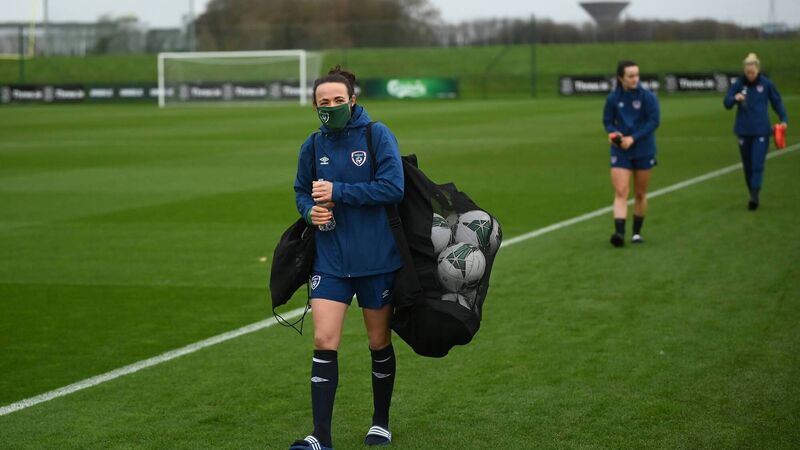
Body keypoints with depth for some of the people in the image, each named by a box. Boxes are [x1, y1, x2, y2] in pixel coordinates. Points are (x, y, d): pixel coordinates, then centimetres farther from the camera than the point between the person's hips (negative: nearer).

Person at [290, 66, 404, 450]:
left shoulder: (377, 135, -8)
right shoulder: (313, 146, 4)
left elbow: (393, 188, -17)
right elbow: (301, 191, 16)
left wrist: (338, 192, -20)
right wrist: (310, 210, -7)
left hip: (377, 259, -2)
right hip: (330, 260, 3)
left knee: (379, 342, 11)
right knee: (324, 341, -9)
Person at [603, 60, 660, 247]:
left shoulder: (647, 97, -9)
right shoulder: (613, 98, -3)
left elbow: (653, 121, -12)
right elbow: (608, 121, 7)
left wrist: (633, 138, -21)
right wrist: (612, 132, -16)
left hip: (643, 150, 0)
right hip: (620, 151, 0)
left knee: (640, 193, 10)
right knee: (620, 192, -13)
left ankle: (637, 232, 25)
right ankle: (619, 232, -22)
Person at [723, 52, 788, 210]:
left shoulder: (766, 84, -3)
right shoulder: (738, 84, -1)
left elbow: (777, 102, 9)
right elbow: (726, 103, -4)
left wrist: (783, 119, -1)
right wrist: (735, 98, -26)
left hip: (761, 132, -2)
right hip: (744, 131, 2)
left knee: (757, 165, -13)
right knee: (747, 166, 9)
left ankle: (754, 196, -19)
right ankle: (753, 194, 23)